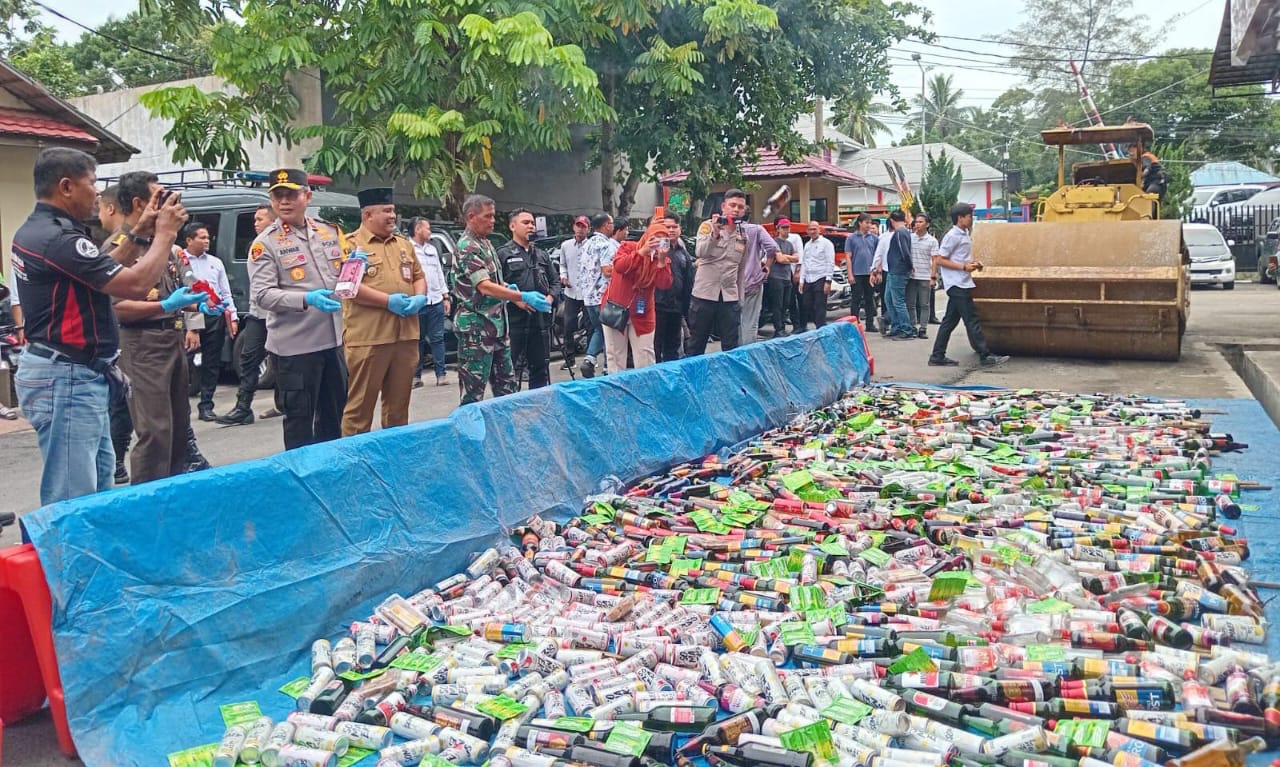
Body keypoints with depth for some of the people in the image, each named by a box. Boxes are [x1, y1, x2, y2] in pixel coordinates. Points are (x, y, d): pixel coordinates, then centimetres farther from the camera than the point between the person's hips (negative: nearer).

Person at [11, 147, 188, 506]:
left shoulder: (35, 230, 12)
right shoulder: (58, 238, -22)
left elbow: (103, 270, 22)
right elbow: (137, 284, -24)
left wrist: (138, 234, 14)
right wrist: (165, 232, -11)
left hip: (78, 375, 11)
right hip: (66, 379, -11)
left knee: (98, 485, 21)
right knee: (71, 501, -6)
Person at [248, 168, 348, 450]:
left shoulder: (330, 232, 10)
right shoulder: (265, 243, -6)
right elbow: (262, 294, -15)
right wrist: (306, 299, -29)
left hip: (333, 339, 6)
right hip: (295, 345, -5)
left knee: (334, 414, 17)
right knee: (299, 419, 3)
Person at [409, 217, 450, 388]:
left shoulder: (432, 249, 17)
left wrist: (445, 297, 15)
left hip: (436, 301, 5)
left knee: (437, 339, 5)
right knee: (418, 340, 4)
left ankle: (441, 374, 7)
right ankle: (416, 376, 11)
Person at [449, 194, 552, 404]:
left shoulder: (485, 243, 13)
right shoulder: (467, 247, -15)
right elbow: (484, 287, -25)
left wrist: (515, 298, 12)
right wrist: (523, 296, -31)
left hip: (497, 326, 9)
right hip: (476, 328, -9)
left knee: (506, 384, 14)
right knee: (473, 391, -3)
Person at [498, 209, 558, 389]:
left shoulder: (541, 255, 18)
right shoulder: (503, 254, -2)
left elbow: (555, 281, 21)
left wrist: (550, 298, 2)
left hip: (541, 319, 6)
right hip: (515, 320, -6)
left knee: (541, 367, 13)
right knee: (510, 367, -4)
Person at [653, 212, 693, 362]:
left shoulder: (683, 253, 16)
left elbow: (688, 283, 19)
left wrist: (686, 308, 16)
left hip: (676, 307, 7)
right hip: (657, 305, -6)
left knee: (673, 345, 14)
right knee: (656, 344, -5)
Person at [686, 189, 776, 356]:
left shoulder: (747, 232, 9)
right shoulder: (708, 226, -3)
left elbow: (741, 268, 15)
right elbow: (701, 252, -21)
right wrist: (715, 234, -34)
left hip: (730, 297, 3)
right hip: (705, 294, -3)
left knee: (731, 346, 7)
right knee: (696, 343, 6)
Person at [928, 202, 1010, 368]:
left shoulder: (964, 235, 15)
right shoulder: (952, 236, -13)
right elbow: (939, 260, -15)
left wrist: (972, 264, 7)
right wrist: (964, 266, -19)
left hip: (962, 284, 9)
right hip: (957, 284, -9)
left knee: (950, 321, 10)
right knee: (972, 320, -8)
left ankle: (937, 356, 13)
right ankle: (985, 356, -6)